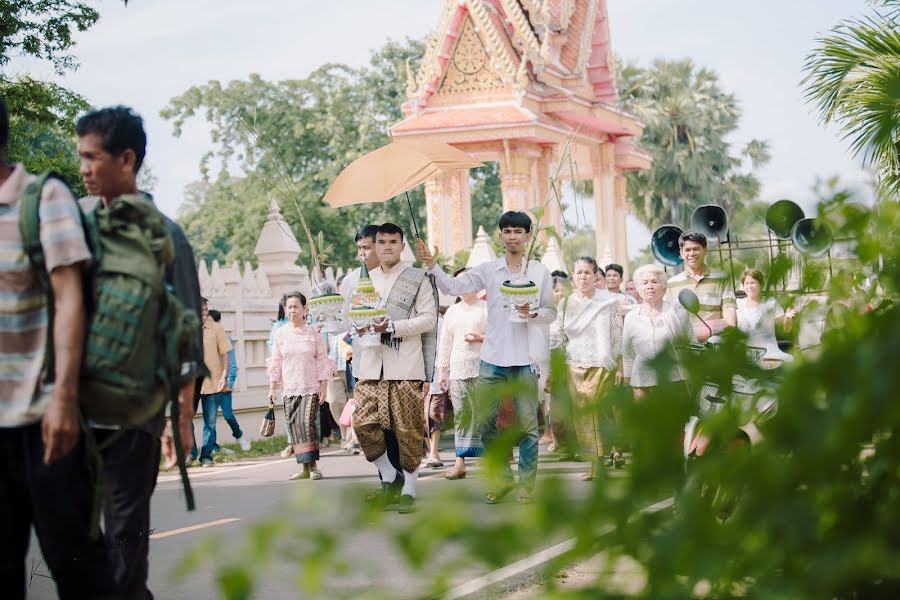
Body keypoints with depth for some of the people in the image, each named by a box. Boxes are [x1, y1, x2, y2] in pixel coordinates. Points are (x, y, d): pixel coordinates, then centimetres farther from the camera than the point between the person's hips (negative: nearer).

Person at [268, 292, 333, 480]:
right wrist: (272, 388, 7)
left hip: (311, 387, -3)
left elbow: (323, 362, 2)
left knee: (307, 421, -17)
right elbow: (275, 363, 12)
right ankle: (305, 468, 4)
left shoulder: (314, 333, 2)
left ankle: (313, 466, -16)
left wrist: (323, 388, -4)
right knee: (294, 425, -1)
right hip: (290, 388, 3)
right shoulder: (281, 334, 8)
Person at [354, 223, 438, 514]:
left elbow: (428, 319, -6)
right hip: (371, 367, 4)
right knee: (363, 423, -5)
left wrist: (392, 327, -15)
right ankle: (391, 479, 13)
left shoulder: (418, 279, 2)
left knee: (408, 430, -2)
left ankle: (408, 491, 9)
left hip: (406, 368, -4)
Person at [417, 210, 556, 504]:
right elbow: (453, 286, 0)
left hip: (526, 358, -2)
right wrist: (432, 266, -14)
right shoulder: (488, 270, 6)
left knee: (527, 423, 1)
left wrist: (533, 314, -13)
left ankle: (526, 485, 9)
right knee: (486, 419, 3)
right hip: (493, 357, 2)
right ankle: (503, 478, 18)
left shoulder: (540, 272, 4)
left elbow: (552, 312, 7)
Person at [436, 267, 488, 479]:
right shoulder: (452, 312, 19)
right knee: (461, 413, -1)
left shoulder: (487, 308, 7)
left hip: (481, 367, -3)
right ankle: (460, 462, -3)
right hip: (457, 369, 3)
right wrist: (441, 370, 12)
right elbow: (444, 343, 18)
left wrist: (480, 338, -12)